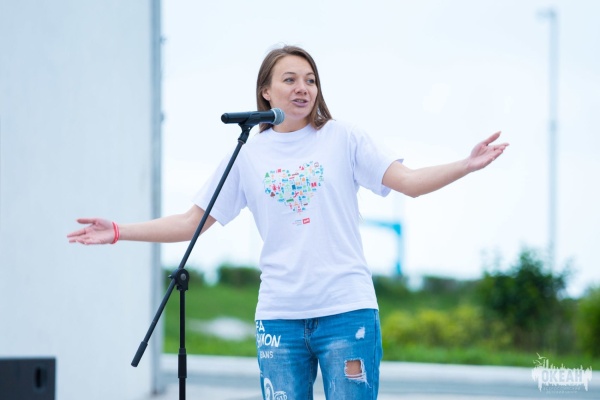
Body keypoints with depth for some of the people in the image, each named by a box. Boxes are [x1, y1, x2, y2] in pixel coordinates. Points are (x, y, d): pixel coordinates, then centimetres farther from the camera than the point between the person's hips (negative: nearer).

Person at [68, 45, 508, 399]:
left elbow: (408, 181, -4)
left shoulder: (343, 138, 5)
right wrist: (119, 232, 6)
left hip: (347, 310, -2)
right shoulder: (248, 156, 11)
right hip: (279, 316, 2)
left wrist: (467, 165, -20)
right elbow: (192, 222, 13)